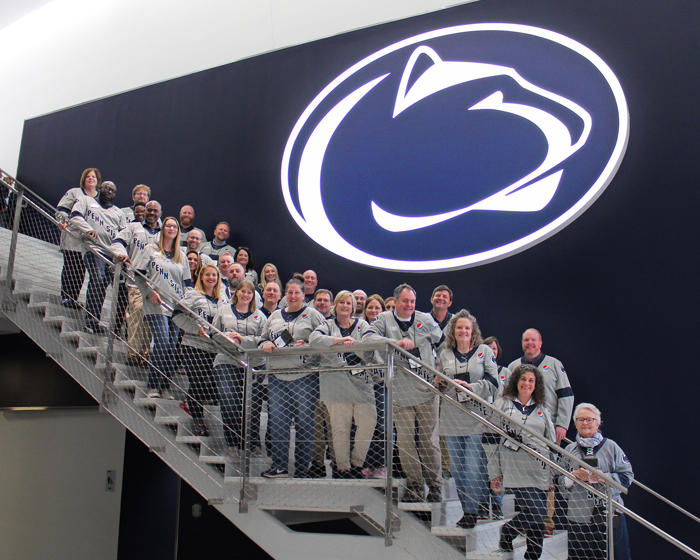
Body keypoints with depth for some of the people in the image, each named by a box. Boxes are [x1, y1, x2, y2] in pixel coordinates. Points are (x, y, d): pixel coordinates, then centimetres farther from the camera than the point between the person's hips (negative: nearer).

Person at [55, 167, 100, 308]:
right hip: (72, 237, -3)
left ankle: (73, 298, 7)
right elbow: (61, 208, 2)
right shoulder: (74, 192, 8)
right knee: (70, 268, -4)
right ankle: (65, 296, 2)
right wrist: (62, 221, -16)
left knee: (81, 270, 1)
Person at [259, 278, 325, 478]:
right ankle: (279, 466, 10)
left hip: (304, 376, -4)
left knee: (304, 422, -2)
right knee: (278, 421, 2)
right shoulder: (275, 316, 19)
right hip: (277, 377, 4)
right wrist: (265, 345, 2)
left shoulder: (312, 314, 5)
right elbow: (264, 339, 24)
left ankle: (302, 468, 9)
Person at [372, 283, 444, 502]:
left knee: (428, 439, 4)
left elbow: (443, 344, 18)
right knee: (404, 441, 4)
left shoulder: (425, 319, 8)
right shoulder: (384, 320, 4)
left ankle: (434, 485, 17)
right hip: (400, 392, 0)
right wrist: (396, 343, -22)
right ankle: (414, 484, 19)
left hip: (427, 391, 0)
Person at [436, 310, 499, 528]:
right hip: (451, 418, 4)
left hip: (476, 418, -4)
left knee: (474, 468, -7)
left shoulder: (484, 351, 5)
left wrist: (469, 387, -15)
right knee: (457, 468, 7)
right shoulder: (445, 354, 14)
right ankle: (467, 510, 20)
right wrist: (439, 383, 1)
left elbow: (492, 384, -2)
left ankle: (474, 512, 5)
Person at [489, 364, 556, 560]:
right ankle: (507, 531, 12)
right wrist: (495, 473, 1)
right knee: (535, 516, -14)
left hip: (540, 471, 4)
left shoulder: (542, 408, 16)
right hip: (516, 469, -4)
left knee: (539, 517, 3)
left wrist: (555, 474, 15)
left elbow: (551, 442, 19)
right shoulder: (502, 404, 5)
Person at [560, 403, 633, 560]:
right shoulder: (569, 450, 12)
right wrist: (574, 476, -8)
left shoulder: (611, 447, 6)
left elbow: (627, 476, 2)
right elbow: (559, 483, 11)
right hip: (578, 517, 2)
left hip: (610, 515, -2)